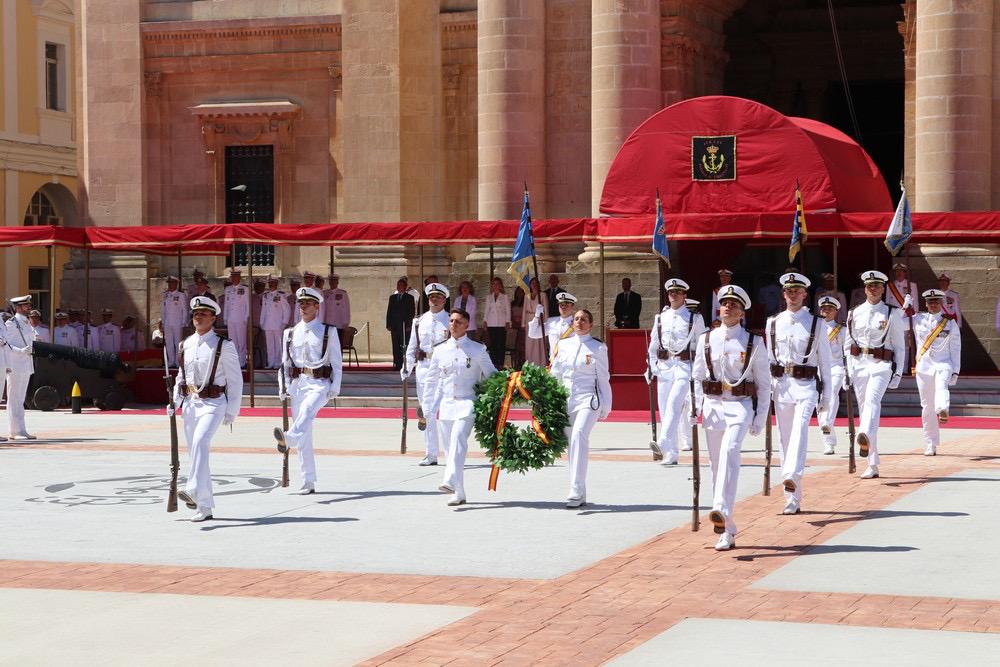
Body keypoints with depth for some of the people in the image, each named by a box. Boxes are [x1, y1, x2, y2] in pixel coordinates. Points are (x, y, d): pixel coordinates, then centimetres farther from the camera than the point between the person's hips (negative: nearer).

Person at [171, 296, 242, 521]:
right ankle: (205, 506, 16)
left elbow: (235, 380, -2)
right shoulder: (185, 345, 11)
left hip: (213, 403, -6)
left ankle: (194, 490, -38)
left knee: (200, 442, -28)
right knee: (194, 451, 8)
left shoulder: (224, 346, -4)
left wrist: (232, 411, -5)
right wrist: (174, 402, 6)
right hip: (190, 403, 6)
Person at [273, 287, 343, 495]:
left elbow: (337, 362, 3)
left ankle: (288, 438, -64)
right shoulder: (290, 333, 14)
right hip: (298, 383, 4)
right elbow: (285, 363, 16)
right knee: (305, 437, 3)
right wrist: (284, 388, 6)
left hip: (319, 384, -4)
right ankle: (308, 482, 7)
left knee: (307, 409, -37)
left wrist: (335, 388, -6)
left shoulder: (328, 332, 5)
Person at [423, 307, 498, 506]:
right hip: (446, 404, 4)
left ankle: (451, 482, -37)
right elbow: (431, 380, 18)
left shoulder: (478, 350, 3)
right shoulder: (440, 350, 11)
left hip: (467, 403, -4)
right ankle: (458, 494, 11)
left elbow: (491, 375, 10)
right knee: (449, 446, 4)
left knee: (458, 439, -25)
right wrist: (433, 405, 14)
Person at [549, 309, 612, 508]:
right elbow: (554, 375, 17)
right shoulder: (563, 345, 13)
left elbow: (603, 379, 6)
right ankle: (581, 495, 13)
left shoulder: (598, 348, 4)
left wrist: (605, 407, 5)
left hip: (589, 399, -5)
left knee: (579, 434, -26)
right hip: (566, 400, 5)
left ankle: (576, 490, -32)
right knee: (572, 444, 5)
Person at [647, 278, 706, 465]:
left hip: (685, 367, -4)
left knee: (674, 402, -23)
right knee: (664, 409, 3)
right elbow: (653, 344, 18)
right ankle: (672, 454, 10)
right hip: (664, 367, 4)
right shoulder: (660, 317, 14)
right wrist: (651, 367, 8)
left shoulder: (694, 318, 4)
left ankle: (663, 444, -35)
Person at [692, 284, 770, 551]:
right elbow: (697, 377, 14)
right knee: (717, 464, 4)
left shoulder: (754, 343, 2)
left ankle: (722, 511, -41)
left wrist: (761, 419, -2)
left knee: (730, 451, -28)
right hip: (713, 406, 3)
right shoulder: (706, 340, 9)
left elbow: (764, 383, 4)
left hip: (741, 406, -3)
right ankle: (727, 531, 12)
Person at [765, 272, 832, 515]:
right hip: (780, 384, 3)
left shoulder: (816, 324, 5)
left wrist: (826, 392, 4)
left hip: (806, 385, -3)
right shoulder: (773, 323, 11)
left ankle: (792, 477, -44)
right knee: (785, 438, 3)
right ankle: (793, 498, 8)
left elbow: (824, 359, 8)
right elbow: (768, 358, 15)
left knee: (800, 428, -26)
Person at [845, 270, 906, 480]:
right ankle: (872, 465, 7)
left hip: (882, 366, -4)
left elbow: (899, 346, 6)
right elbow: (848, 343, 16)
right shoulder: (854, 313, 13)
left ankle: (865, 436, -57)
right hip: (859, 364, 4)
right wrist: (849, 370, 7)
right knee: (863, 408, 3)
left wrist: (898, 372, -1)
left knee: (872, 399, -30)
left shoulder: (892, 314, 5)